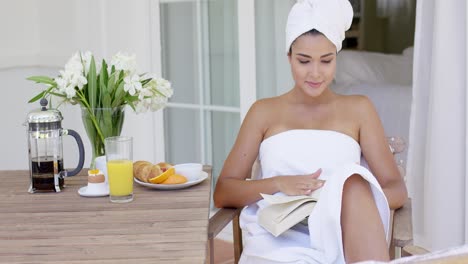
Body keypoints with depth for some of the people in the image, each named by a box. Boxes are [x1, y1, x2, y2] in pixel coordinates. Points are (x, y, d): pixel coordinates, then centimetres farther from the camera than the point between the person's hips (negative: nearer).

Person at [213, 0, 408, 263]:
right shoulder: (264, 111, 15)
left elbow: (397, 190, 10)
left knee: (352, 178, -33)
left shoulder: (358, 109, 16)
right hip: (278, 240, -1)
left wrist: (355, 196, -14)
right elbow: (223, 193, 9)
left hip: (341, 237, 2)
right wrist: (279, 184, -10)